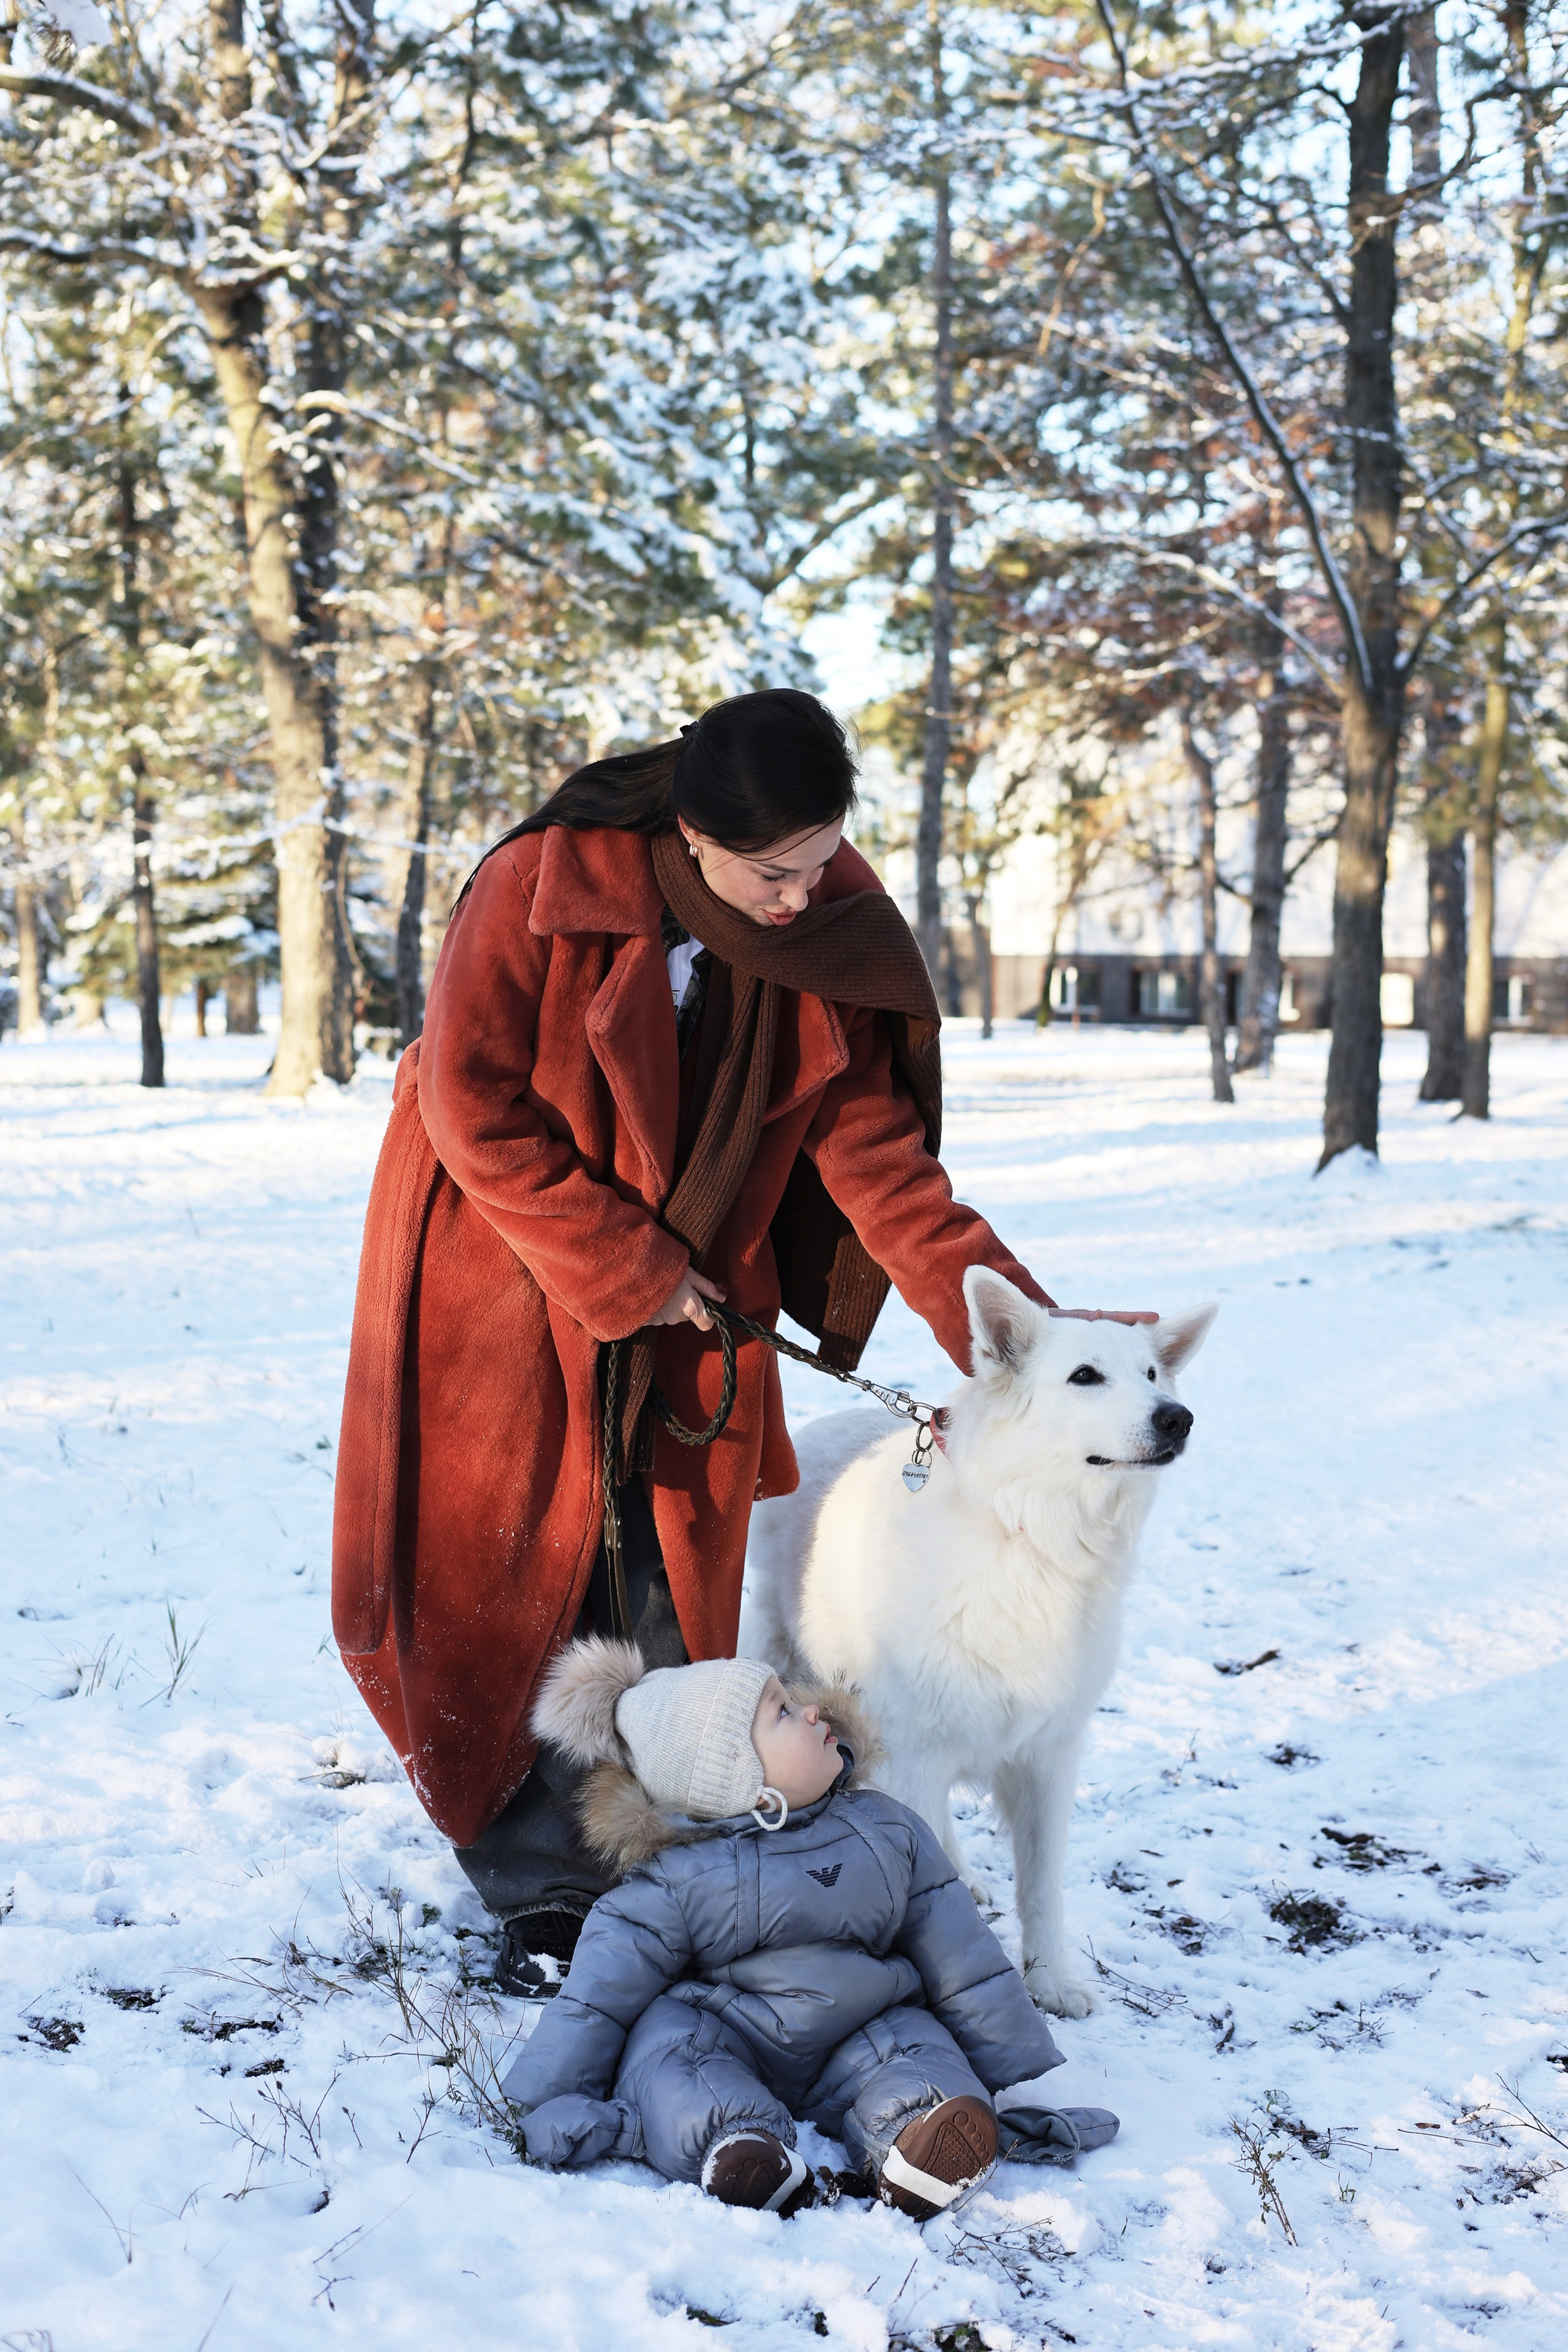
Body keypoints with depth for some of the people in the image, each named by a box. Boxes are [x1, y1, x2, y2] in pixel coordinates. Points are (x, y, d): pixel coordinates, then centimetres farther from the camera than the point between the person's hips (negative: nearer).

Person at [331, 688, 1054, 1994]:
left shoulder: (838, 939, -10)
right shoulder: (545, 885, -20)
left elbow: (875, 1154, -10)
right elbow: (474, 1104, -16)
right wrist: (625, 1270, -16)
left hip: (688, 1309, 3)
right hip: (504, 1284, -3)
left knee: (668, 1596, 3)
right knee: (515, 1588, 0)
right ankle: (543, 1896, 12)